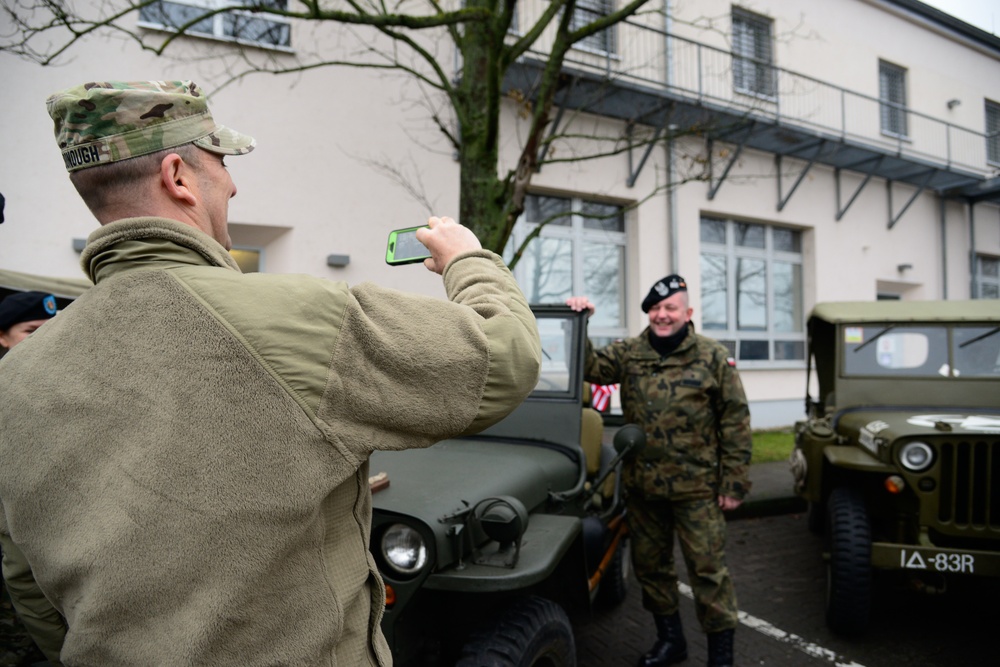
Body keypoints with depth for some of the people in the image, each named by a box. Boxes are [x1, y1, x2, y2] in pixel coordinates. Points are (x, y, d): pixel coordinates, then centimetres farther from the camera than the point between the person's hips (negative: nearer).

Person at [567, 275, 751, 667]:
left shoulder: (713, 358, -4)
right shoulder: (628, 354, 5)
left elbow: (735, 421, -4)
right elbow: (589, 366, -6)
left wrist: (734, 483, -7)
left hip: (696, 487, -4)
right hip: (642, 485, 4)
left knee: (707, 568, 3)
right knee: (650, 565, 16)